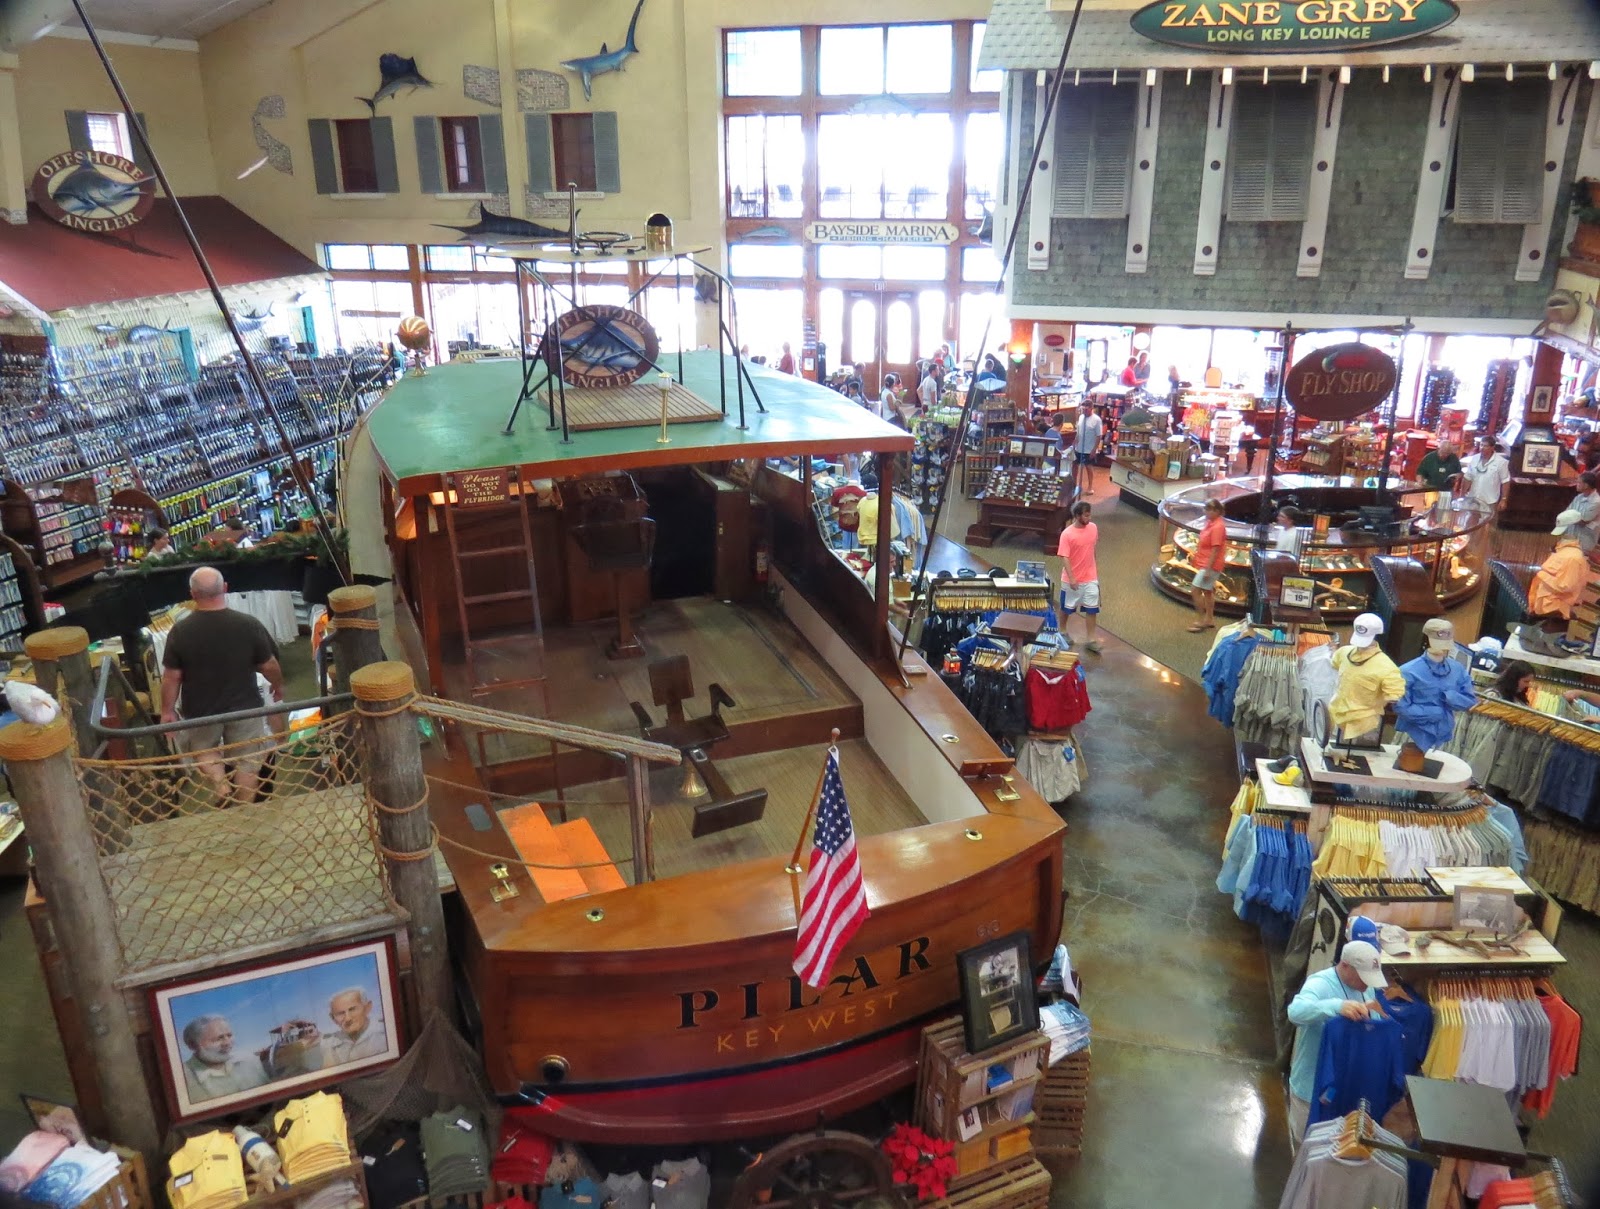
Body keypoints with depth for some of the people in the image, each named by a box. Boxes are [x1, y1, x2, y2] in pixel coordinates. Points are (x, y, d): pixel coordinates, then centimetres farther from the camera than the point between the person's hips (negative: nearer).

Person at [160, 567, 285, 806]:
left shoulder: (180, 631, -17)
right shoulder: (249, 624, -18)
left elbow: (171, 676, -9)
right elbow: (269, 665, -7)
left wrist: (167, 710, 7)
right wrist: (278, 686, 14)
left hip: (201, 711, 0)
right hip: (244, 707, 0)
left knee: (203, 749, 29)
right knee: (246, 761, 16)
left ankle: (220, 783, 8)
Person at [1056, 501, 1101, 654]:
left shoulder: (1093, 528, -3)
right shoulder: (1067, 534, -20)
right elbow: (1064, 558, -21)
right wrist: (1071, 578, -28)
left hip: (1090, 577, 4)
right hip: (1072, 579, -4)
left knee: (1092, 609, 3)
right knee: (1067, 607, 14)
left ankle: (1090, 640, 10)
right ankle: (1063, 631, 37)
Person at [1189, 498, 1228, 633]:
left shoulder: (1217, 527, -23)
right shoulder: (1210, 523, 8)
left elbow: (1215, 550, -25)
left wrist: (1207, 569, -24)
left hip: (1210, 566, -10)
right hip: (1205, 564, 10)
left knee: (1195, 591, -9)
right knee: (1207, 591, 17)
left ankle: (1201, 620, -1)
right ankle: (1209, 619, 27)